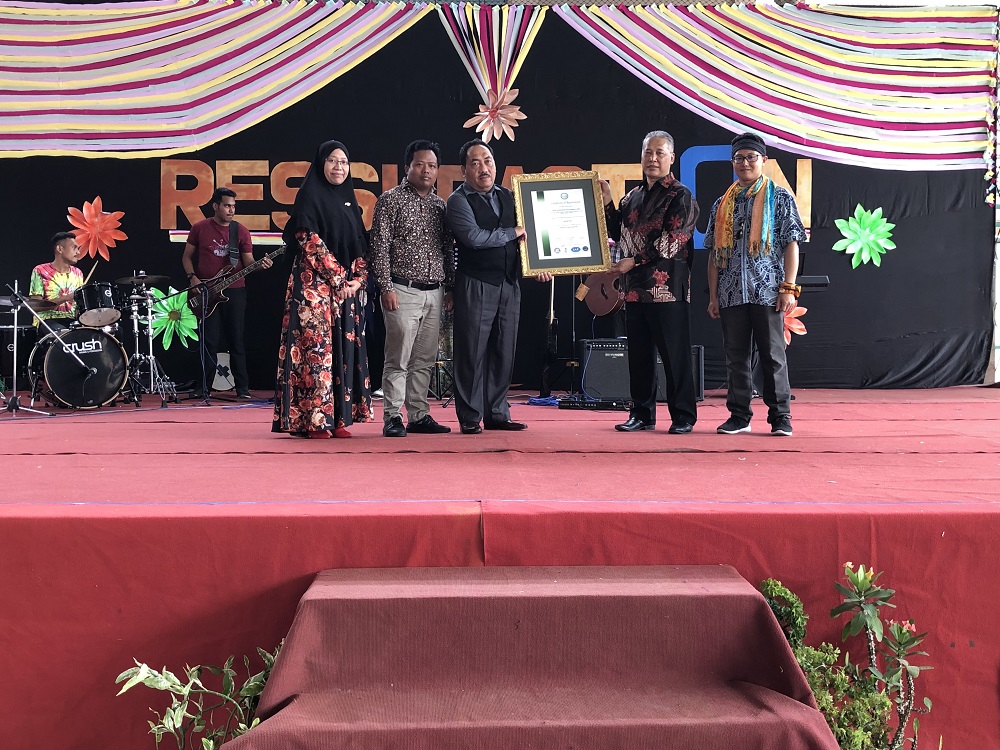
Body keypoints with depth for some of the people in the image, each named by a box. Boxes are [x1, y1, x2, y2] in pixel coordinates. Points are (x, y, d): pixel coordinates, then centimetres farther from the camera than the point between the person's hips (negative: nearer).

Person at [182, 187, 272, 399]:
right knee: (210, 342, 0)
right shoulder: (200, 228, 5)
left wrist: (259, 265, -19)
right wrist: (192, 277, -4)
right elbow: (187, 256, 11)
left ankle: (243, 388, 6)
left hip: (235, 291, 1)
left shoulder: (241, 231, 6)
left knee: (237, 341, 1)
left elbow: (248, 261, 2)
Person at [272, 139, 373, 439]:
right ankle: (312, 420, -7)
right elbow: (310, 240, -11)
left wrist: (359, 278, 1)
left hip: (348, 287, 7)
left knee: (344, 349, 4)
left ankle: (337, 418, 9)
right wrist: (337, 278, -13)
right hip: (315, 283, -7)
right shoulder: (310, 196, -2)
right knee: (316, 347, -9)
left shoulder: (349, 200, 18)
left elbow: (360, 245, 17)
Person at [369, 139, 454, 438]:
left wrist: (450, 287, 14)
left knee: (425, 359, 9)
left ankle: (419, 415, 16)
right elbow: (380, 246, -6)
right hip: (403, 290, -6)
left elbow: (448, 250, 19)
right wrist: (386, 287, -13)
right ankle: (392, 418, 1)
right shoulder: (391, 199, -1)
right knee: (398, 358, -5)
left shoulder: (440, 205, 15)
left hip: (434, 292, 6)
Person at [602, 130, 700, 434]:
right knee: (639, 354, 10)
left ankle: (683, 415, 6)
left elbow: (671, 242, -11)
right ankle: (642, 414, 18)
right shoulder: (632, 197, 17)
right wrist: (606, 203, 10)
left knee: (674, 354, -2)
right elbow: (619, 234, 19)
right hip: (635, 287, 6)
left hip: (667, 287, -6)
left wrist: (635, 261, -12)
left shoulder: (680, 196, -2)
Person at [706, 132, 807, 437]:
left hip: (767, 291, -3)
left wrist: (789, 287, -10)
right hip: (731, 293, 4)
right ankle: (739, 416, 15)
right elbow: (714, 253, 14)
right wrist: (713, 295, 8)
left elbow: (791, 244, -1)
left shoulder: (780, 198, 4)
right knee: (736, 357, 7)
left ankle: (780, 417, 7)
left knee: (773, 355, -1)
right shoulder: (722, 204, 14)